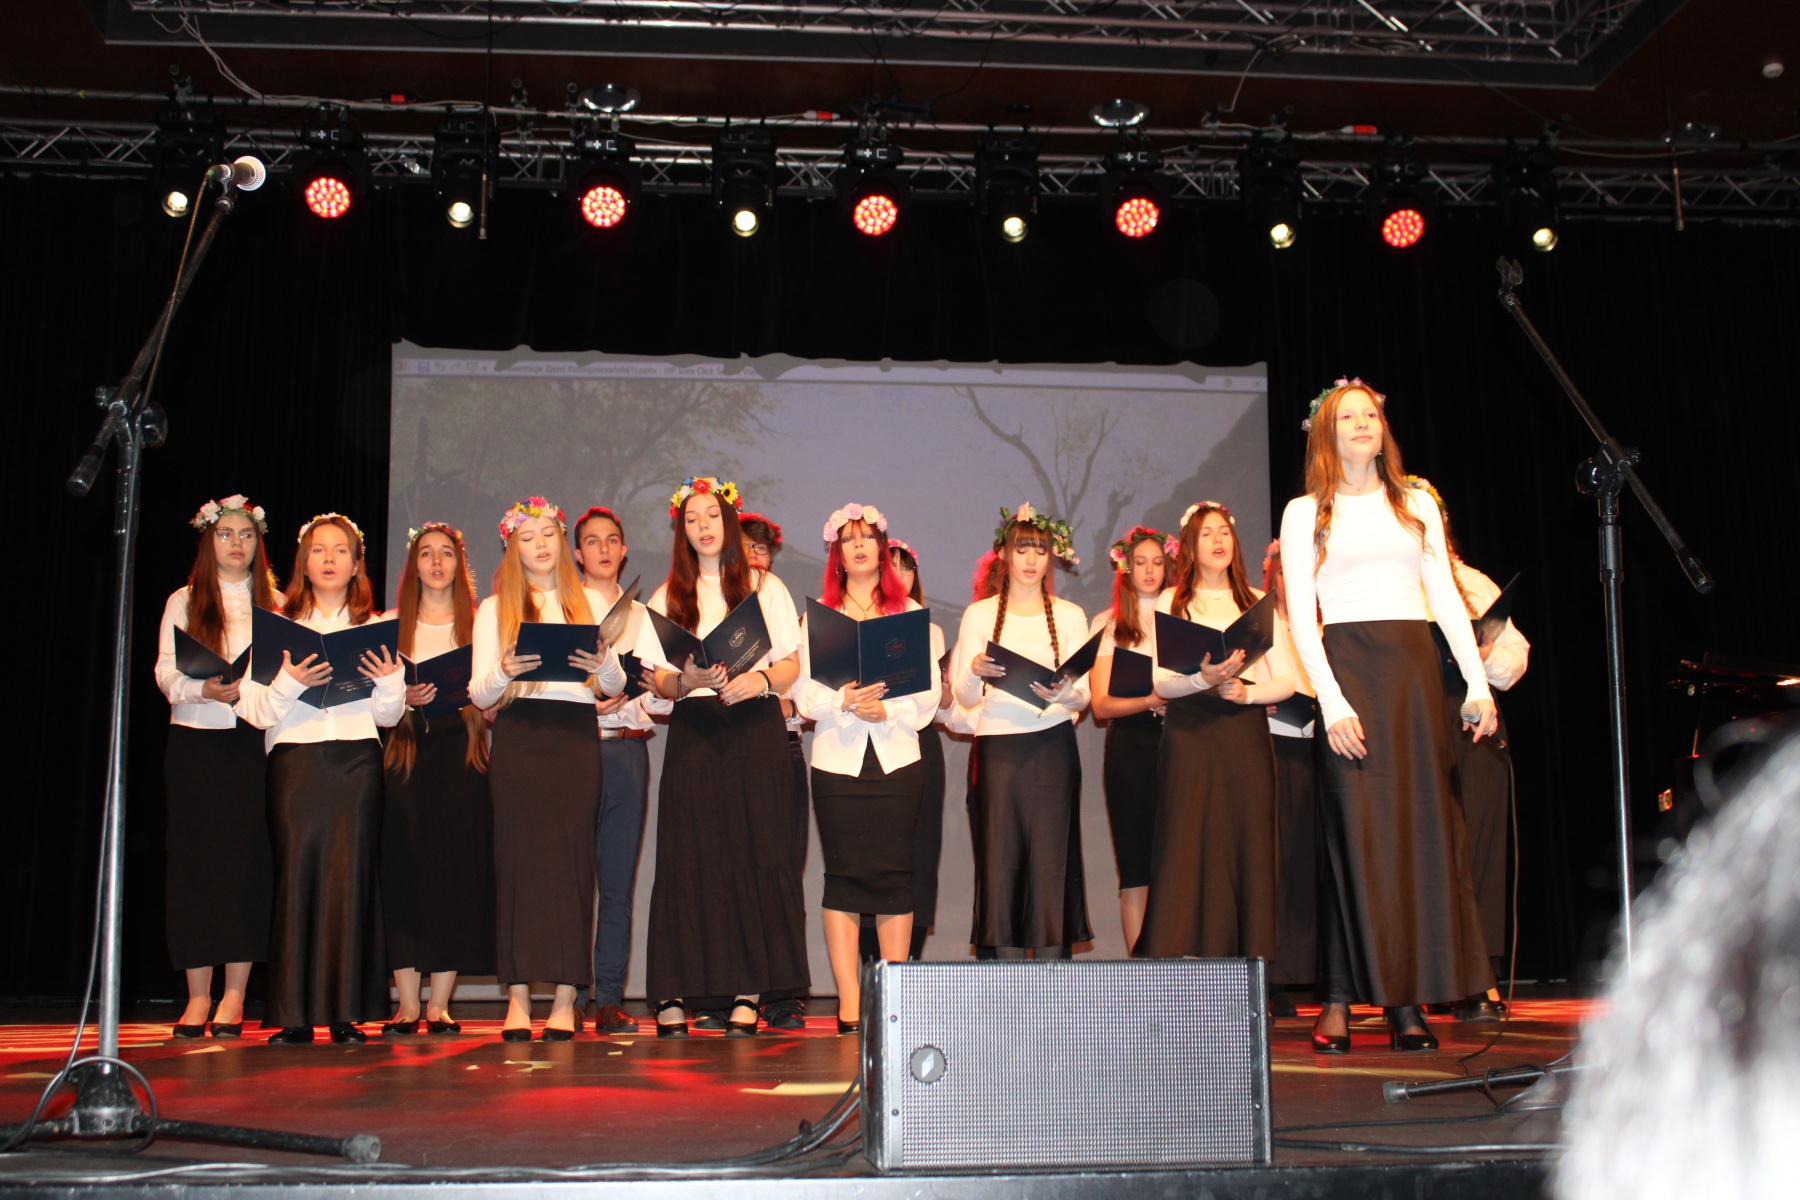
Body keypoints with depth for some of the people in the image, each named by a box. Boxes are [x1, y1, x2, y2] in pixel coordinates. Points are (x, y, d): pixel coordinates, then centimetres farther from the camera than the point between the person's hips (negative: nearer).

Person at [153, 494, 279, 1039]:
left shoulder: (274, 604, 12)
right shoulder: (183, 602, 11)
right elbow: (167, 672, 2)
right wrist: (205, 690, -17)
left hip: (254, 742, 0)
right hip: (194, 739, 0)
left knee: (247, 858, -4)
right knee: (194, 857, -2)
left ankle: (234, 995, 1)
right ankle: (197, 994, 5)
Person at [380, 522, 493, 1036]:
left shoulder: (479, 624, 11)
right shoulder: (391, 625, 14)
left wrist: (469, 696, -14)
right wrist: (405, 700, -11)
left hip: (460, 750, 0)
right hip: (407, 749, 1)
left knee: (457, 868, -5)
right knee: (403, 868, -5)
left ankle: (439, 1003, 0)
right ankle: (407, 1002, -1)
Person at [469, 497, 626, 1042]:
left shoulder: (589, 603, 17)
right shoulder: (494, 609, 14)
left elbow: (614, 686, 11)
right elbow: (478, 692, 6)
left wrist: (602, 665, -11)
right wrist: (505, 672, -15)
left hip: (575, 736, 1)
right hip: (518, 737, -1)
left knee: (572, 855, -6)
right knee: (518, 855, -7)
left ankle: (566, 999, -6)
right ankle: (518, 996, -6)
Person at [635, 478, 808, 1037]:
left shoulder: (765, 587, 12)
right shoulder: (667, 597, 14)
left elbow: (793, 664, 7)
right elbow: (658, 683, 8)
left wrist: (759, 680, -13)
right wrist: (688, 678, -14)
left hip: (755, 730, 0)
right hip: (693, 733, 1)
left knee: (756, 852, -5)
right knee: (689, 856, -5)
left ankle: (748, 991, -2)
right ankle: (673, 993, -3)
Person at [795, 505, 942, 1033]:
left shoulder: (910, 612, 13)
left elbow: (929, 692, 5)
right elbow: (804, 688, 3)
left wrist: (887, 708, -13)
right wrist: (844, 702, -16)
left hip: (896, 756, 0)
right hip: (837, 758, 0)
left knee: (894, 875, -2)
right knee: (843, 876, -3)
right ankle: (849, 1005, -1)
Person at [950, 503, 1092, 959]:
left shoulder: (1070, 616, 12)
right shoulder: (979, 614, 10)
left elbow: (1083, 695, 5)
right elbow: (965, 697, 4)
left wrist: (1063, 693, -18)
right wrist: (975, 670, -18)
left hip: (1052, 747, 0)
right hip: (997, 747, 0)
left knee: (1051, 860, -4)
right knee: (1000, 859, -3)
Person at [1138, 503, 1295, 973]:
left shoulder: (1259, 603, 16)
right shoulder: (1172, 602, 11)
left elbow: (1286, 680, 9)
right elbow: (1161, 681, 1)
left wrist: (1247, 691, -10)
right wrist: (1203, 677, -18)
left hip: (1246, 728, 2)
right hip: (1191, 729, -2)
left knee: (1248, 840, -3)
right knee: (1191, 842, -8)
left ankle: (1246, 961, -2)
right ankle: (1187, 955, -10)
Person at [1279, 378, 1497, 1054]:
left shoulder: (1416, 507, 17)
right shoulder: (1307, 513, 8)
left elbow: (1447, 599, 12)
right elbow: (1300, 618, 0)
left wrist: (1477, 684, 0)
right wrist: (1332, 701, -12)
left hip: (1415, 666, 3)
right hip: (1347, 664, -3)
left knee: (1422, 825, -2)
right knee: (1357, 827, -8)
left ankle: (1409, 998, 1)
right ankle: (1341, 1002, -5)